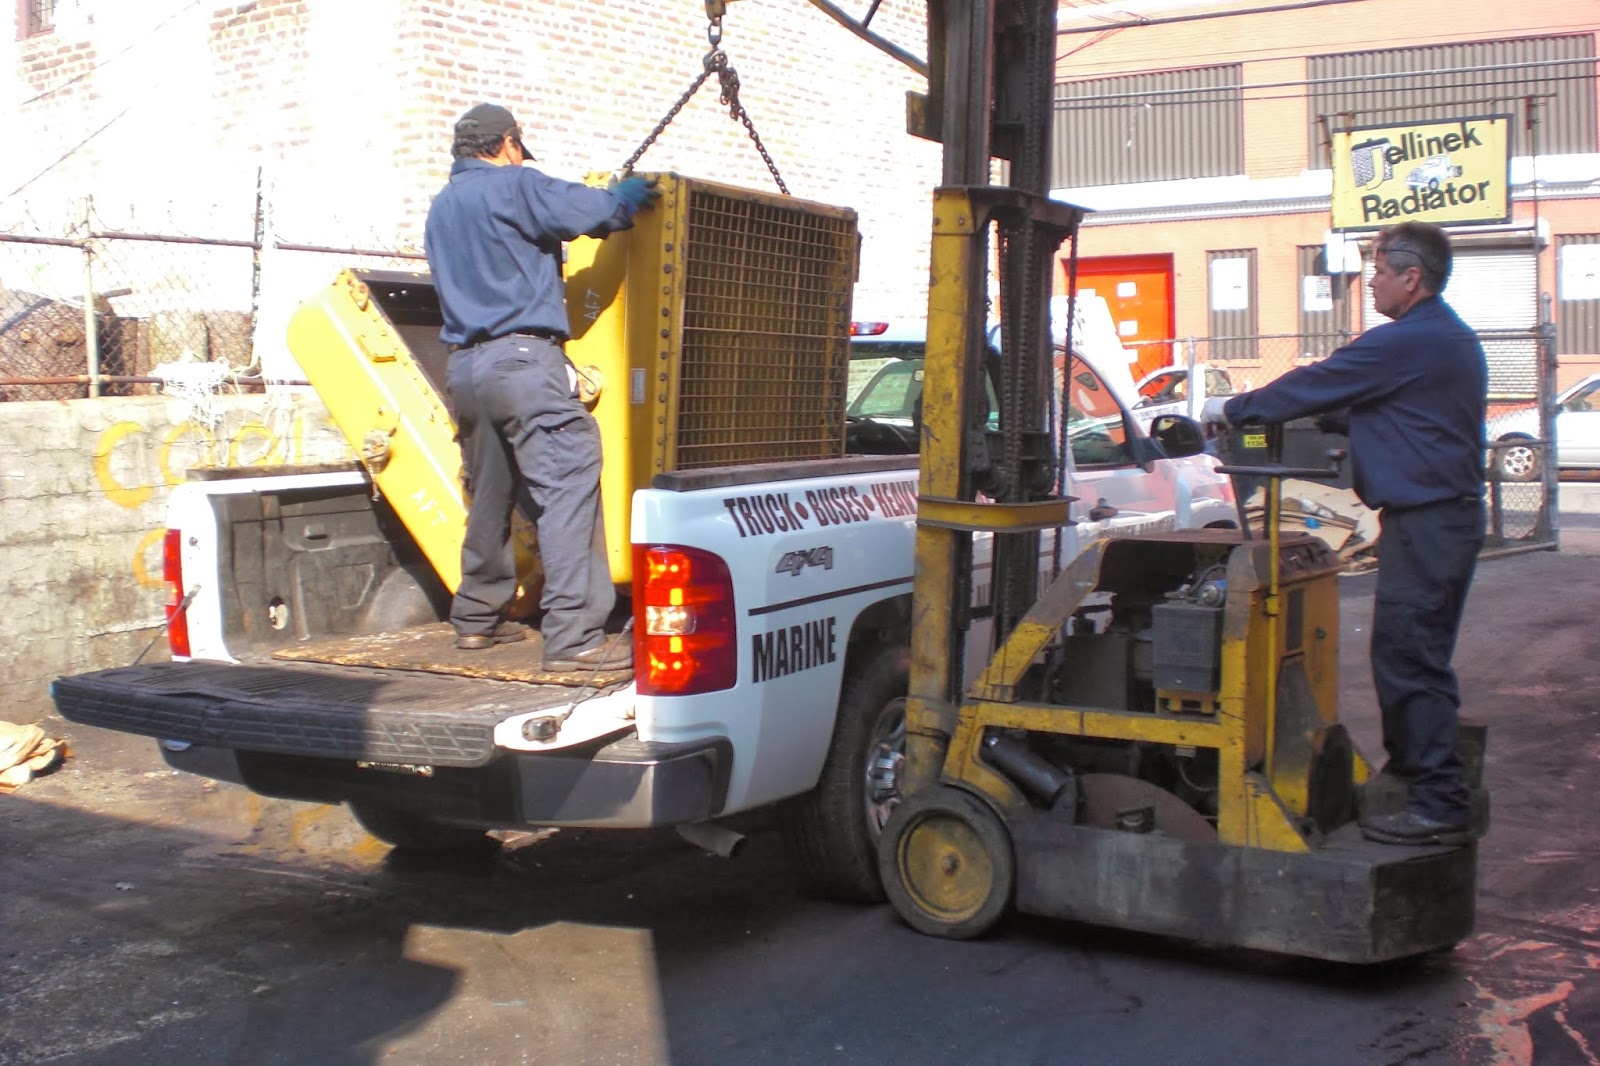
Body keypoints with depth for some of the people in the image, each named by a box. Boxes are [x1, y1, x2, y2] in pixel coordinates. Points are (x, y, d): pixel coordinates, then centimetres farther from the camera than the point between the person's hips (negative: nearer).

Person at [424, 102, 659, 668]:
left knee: (490, 494, 18)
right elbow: (592, 210, -11)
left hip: (465, 364, 9)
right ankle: (574, 636, -20)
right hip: (522, 356, -9)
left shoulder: (442, 207, 24)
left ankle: (477, 618, 25)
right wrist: (630, 194, 10)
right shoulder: (512, 185, -1)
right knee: (569, 484, -13)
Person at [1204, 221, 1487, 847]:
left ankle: (1440, 807, -5)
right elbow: (1356, 400, 25)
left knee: (1409, 661, -7)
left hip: (1425, 522, -11)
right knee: (1413, 657, 17)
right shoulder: (1452, 339, 17)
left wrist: (1233, 410, 3)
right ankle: (1411, 773, 26)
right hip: (1449, 514, 11)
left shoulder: (1406, 342, -17)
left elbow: (1314, 387, -11)